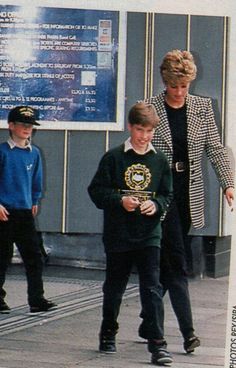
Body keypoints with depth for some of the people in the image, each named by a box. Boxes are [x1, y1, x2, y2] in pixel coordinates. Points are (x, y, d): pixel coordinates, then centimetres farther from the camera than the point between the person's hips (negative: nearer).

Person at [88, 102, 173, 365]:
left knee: (152, 288, -7)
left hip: (149, 236, 1)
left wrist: (155, 205, -10)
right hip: (118, 235, -1)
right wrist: (120, 200, -17)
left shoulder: (159, 161, 5)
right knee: (114, 287, 13)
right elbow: (97, 191, -3)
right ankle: (108, 334, 31)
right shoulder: (113, 157, -2)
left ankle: (157, 344, -9)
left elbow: (167, 195, 11)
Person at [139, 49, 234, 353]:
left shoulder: (202, 107, 6)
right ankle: (188, 332, -11)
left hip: (189, 195, 4)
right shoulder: (150, 108, -5)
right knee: (176, 262, -9)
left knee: (168, 261, 12)